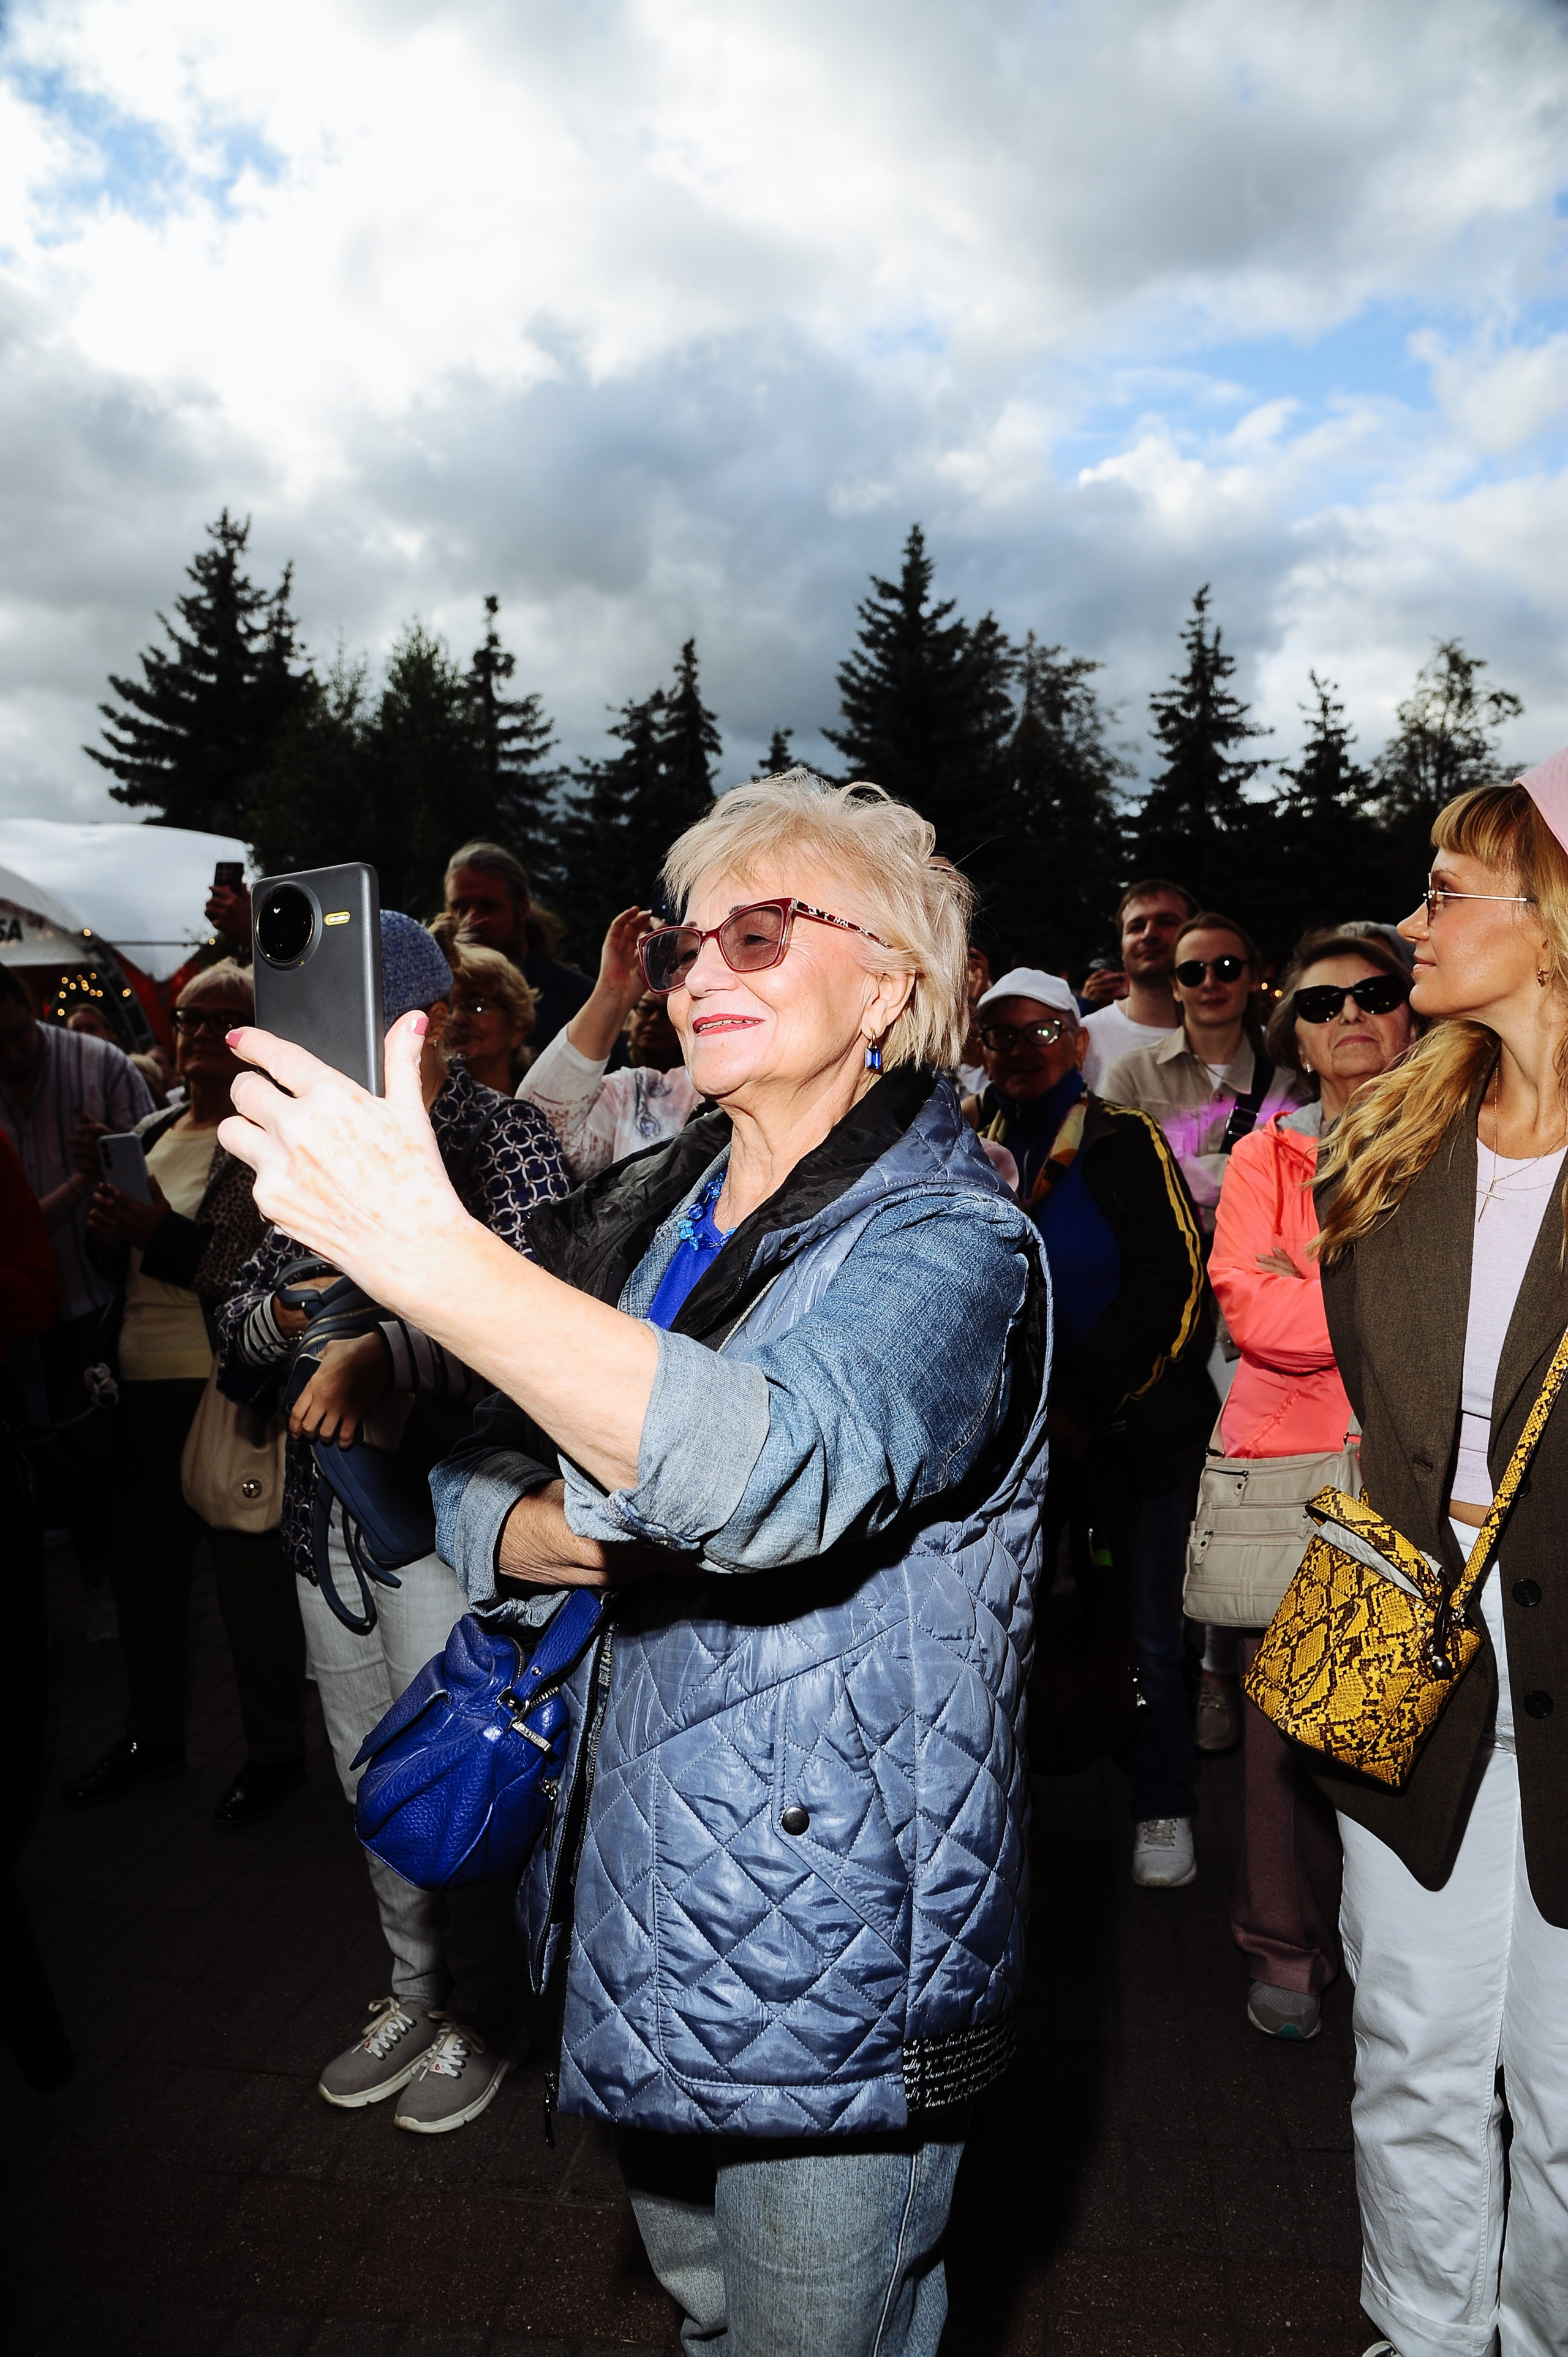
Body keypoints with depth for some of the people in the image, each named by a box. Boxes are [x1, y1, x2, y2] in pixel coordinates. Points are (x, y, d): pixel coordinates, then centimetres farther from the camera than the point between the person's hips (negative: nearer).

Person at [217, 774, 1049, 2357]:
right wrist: (585, 1534, -18)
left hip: (829, 1950, -6)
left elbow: (786, 1466, -37)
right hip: (628, 1912, 6)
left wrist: (434, 1256, -43)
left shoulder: (949, 1236, -17)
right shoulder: (637, 1220, 4)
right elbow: (474, 1500, 5)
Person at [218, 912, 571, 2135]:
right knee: (371, 1772, 18)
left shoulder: (503, 1135, -9)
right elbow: (241, 1314, 13)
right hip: (327, 1500, 7)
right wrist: (286, 1315, -11)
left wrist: (389, 1349, -39)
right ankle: (419, 1990, 39)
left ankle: (484, 2012, 28)